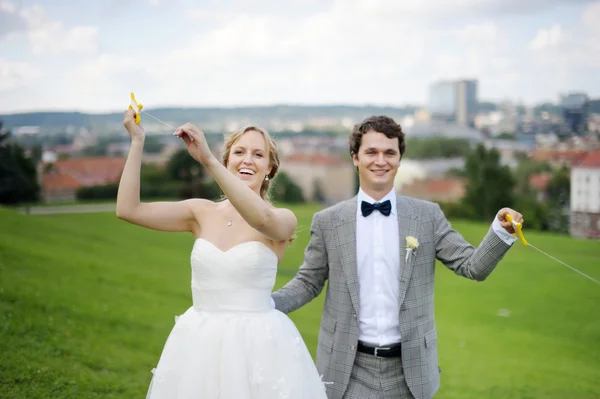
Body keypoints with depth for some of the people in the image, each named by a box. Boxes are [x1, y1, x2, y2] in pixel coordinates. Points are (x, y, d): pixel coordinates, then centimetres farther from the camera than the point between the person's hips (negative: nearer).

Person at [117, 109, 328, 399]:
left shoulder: (283, 219, -6)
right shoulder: (202, 213, 3)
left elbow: (261, 219, -30)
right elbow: (128, 209, -3)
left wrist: (207, 160, -34)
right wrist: (137, 142, -7)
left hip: (257, 346, -3)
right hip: (200, 345, 3)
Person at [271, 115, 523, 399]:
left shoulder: (428, 216, 1)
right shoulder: (327, 221, 0)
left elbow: (472, 266, -2)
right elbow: (308, 283, 5)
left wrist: (501, 231, -19)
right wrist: (268, 303, -12)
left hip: (410, 371, 1)